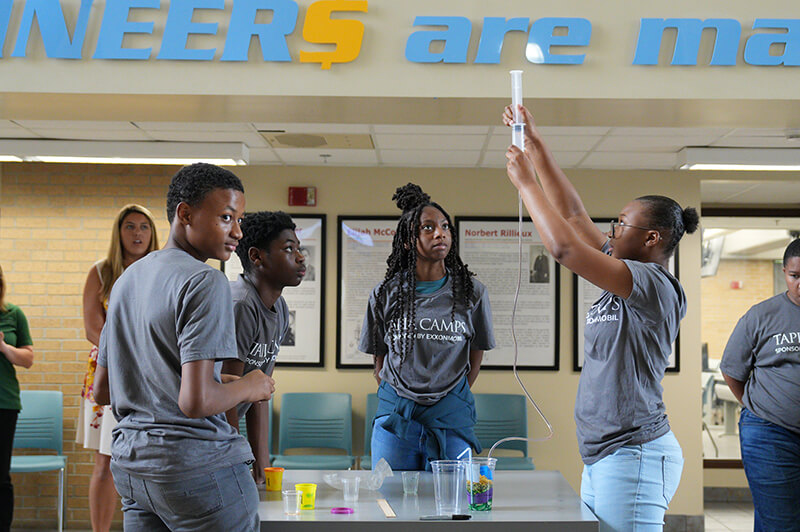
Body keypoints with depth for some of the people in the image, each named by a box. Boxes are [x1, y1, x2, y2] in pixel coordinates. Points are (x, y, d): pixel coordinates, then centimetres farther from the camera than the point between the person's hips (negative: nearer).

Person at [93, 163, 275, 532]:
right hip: (196, 463, -8)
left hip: (130, 461, 9)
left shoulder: (127, 279, 14)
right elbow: (195, 402, -22)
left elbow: (101, 391, 19)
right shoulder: (205, 283, -13)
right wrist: (248, 387, -2)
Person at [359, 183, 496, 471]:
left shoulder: (472, 292, 1)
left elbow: (474, 361, 10)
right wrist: (401, 401, 10)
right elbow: (380, 363, 11)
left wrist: (447, 400, 11)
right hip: (395, 416, 1)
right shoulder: (385, 294, 3)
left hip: (451, 417, 0)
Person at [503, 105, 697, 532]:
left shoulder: (655, 286, -14)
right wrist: (535, 146, 16)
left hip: (633, 456, -9)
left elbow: (564, 247, -23)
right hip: (603, 455, 9)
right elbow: (574, 214, 17)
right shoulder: (627, 279, 12)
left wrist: (525, 181, -13)